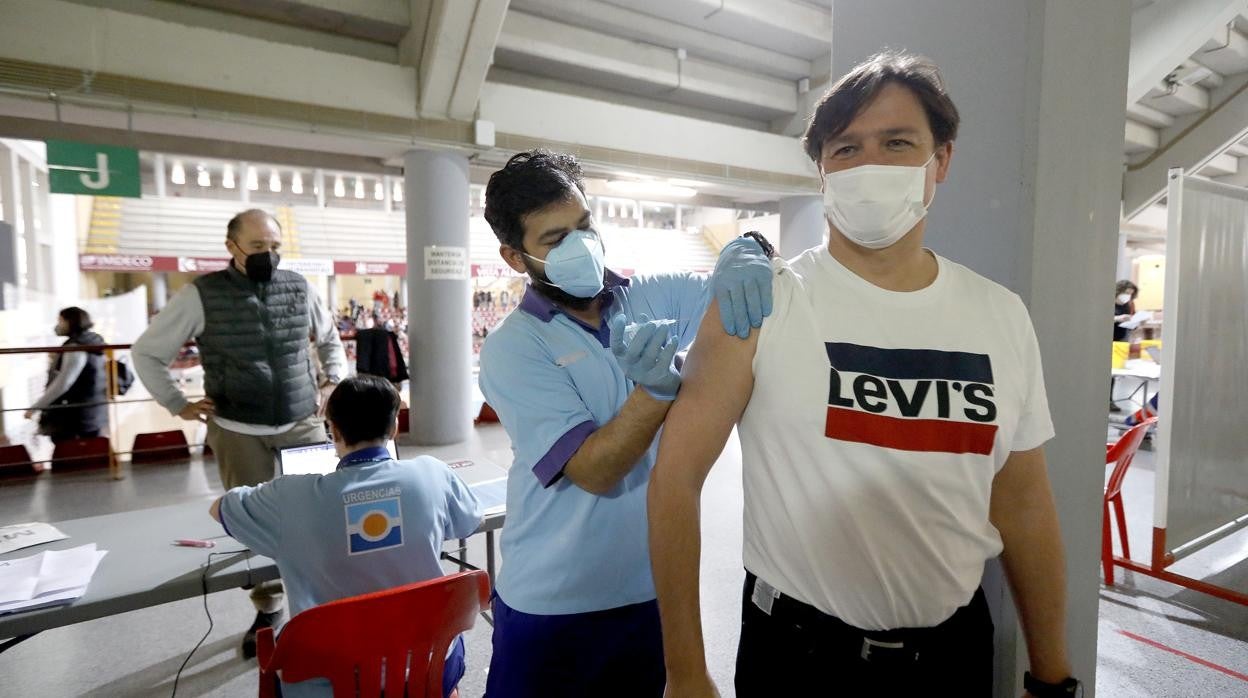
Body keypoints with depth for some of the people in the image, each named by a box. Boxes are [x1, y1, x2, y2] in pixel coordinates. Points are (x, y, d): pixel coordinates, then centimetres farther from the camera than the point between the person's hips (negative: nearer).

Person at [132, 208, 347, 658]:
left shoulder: (299, 288, 3)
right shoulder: (201, 295, -4)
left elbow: (329, 339, 21)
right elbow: (147, 352, 6)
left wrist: (335, 381, 10)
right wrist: (177, 404, 2)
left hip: (304, 424, 2)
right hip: (239, 432, -1)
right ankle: (267, 609, 25)